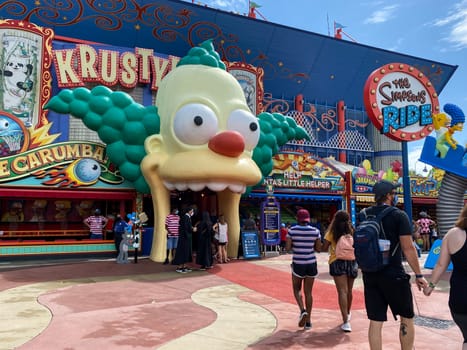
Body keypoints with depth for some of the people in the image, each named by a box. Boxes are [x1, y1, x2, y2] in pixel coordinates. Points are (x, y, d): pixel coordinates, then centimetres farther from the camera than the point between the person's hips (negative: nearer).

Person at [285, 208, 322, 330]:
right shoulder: (315, 231, -3)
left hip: (298, 264, -2)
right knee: (308, 292, 12)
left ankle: (302, 311, -5)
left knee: (297, 289, 18)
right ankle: (308, 321, 14)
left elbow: (287, 248, -9)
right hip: (311, 264, 2)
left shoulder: (292, 230, -8)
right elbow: (318, 248, 2)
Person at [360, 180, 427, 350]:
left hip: (370, 275, 5)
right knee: (407, 318, 15)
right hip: (394, 275, -4)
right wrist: (419, 275, -5)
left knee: (375, 322, 9)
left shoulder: (363, 216, 6)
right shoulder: (399, 215, -9)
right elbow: (408, 248, -12)